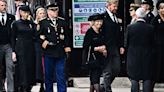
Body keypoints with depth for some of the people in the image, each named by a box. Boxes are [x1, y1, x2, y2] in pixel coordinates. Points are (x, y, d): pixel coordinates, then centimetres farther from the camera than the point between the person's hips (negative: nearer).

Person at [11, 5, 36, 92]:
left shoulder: (31, 23, 10)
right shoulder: (16, 23, 0)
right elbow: (13, 38, -1)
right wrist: (13, 51, -7)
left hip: (30, 49, 4)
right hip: (20, 49, -3)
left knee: (30, 69, 3)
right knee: (22, 70, -5)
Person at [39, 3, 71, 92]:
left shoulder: (63, 22, 11)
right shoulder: (43, 23, 2)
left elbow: (67, 35, 14)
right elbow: (39, 36, 2)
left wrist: (67, 46, 2)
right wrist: (43, 41, -15)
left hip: (60, 53, 2)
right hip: (48, 52, -2)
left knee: (61, 77, 0)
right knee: (48, 76, 8)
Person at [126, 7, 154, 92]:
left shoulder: (129, 27, -7)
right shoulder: (150, 28, -6)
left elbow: (126, 43, -2)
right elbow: (153, 43, 0)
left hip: (133, 57, 0)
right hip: (147, 57, 0)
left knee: (134, 79, 6)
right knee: (147, 79, 6)